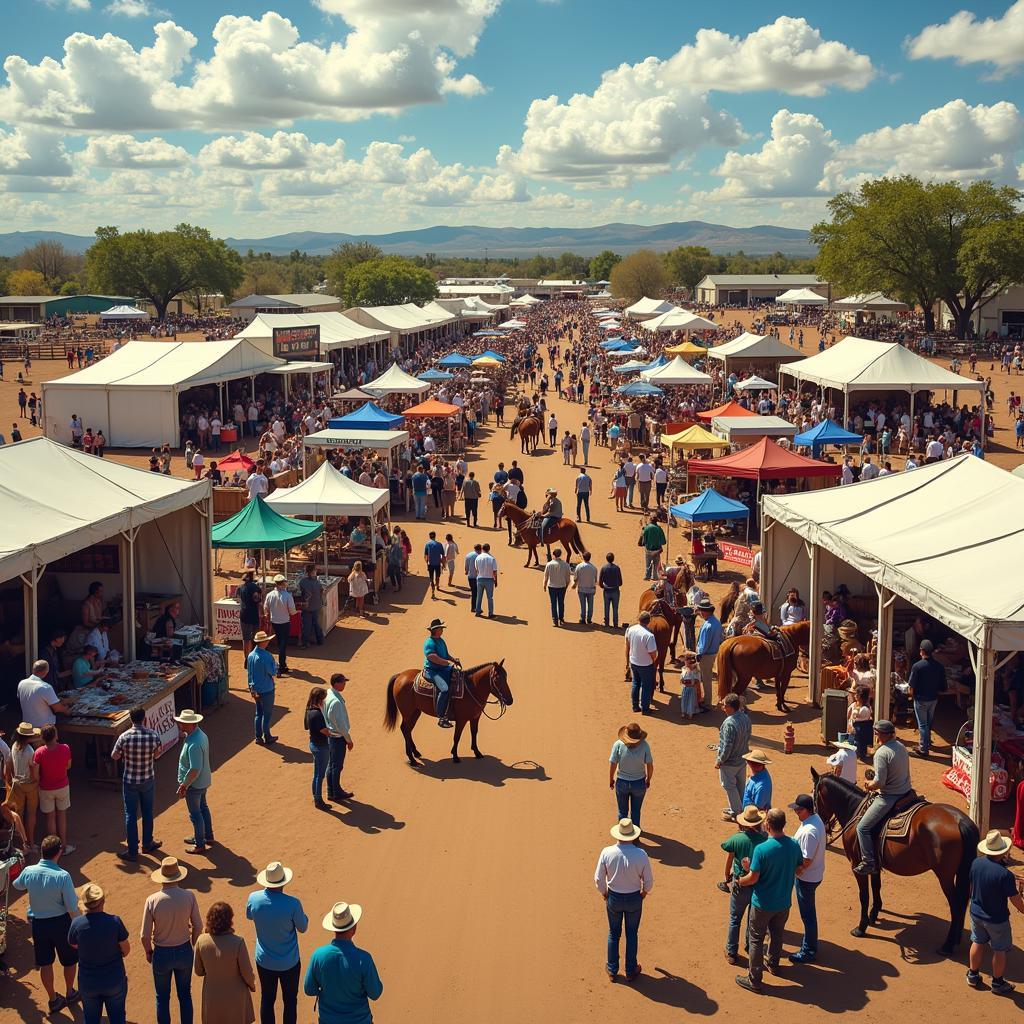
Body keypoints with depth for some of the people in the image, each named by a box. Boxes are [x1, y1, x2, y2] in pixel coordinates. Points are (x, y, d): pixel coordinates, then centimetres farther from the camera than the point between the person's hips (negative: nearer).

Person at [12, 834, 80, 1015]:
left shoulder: (29, 872, -15)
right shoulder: (62, 876, -26)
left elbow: (17, 885, 11)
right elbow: (72, 908, -21)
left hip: (38, 923, 3)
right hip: (61, 922, -3)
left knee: (45, 963, 19)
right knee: (69, 960, 22)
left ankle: (53, 1000, 32)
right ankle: (70, 993, 41)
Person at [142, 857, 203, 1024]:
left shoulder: (152, 900, -20)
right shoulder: (189, 896, -16)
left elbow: (145, 935, -14)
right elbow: (197, 926, -7)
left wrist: (148, 951, 6)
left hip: (162, 954, -1)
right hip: (184, 951, 1)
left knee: (162, 998, 18)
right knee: (185, 994, 21)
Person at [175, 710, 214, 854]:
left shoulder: (194, 744, -33)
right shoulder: (200, 734, -2)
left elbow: (194, 769, -32)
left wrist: (184, 785, -24)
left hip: (194, 784, -10)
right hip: (204, 781, 10)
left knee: (195, 813, 7)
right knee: (203, 807, 25)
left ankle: (200, 844, 21)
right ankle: (208, 835, 42)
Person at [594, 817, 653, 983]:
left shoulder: (607, 853, -22)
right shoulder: (641, 855, -24)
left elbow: (599, 879, -11)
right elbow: (649, 881, -12)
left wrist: (604, 893, 9)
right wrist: (644, 892, 11)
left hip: (613, 898, 1)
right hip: (634, 899, -1)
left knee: (613, 933, 22)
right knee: (632, 934, 21)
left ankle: (612, 970, 36)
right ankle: (631, 971, 34)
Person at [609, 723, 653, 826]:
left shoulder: (618, 744, -20)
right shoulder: (644, 745, -19)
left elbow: (612, 764, -14)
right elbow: (650, 766, -12)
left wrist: (611, 779, 3)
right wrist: (648, 780, 6)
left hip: (622, 783, 0)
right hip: (639, 783, 0)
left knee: (623, 811, 22)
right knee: (636, 811, 22)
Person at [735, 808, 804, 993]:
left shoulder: (761, 849, -29)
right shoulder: (794, 845, -12)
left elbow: (753, 878, -22)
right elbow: (799, 868, 4)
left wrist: (739, 881, -2)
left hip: (763, 903, -5)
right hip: (784, 902, 5)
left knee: (756, 939, 11)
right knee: (777, 934, 27)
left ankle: (754, 980, 19)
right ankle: (773, 964, 49)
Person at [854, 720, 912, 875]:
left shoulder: (881, 753, -21)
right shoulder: (901, 747, 6)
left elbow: (879, 782, -24)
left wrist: (870, 785, -3)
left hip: (889, 797, -10)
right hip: (905, 792, 10)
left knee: (863, 827, -4)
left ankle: (869, 862, -5)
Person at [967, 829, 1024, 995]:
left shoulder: (976, 863, -14)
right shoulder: (1006, 875, -31)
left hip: (976, 913, 5)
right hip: (997, 919, -5)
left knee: (978, 943, 24)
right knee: (999, 950, 15)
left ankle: (973, 975, 39)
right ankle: (997, 983, 30)